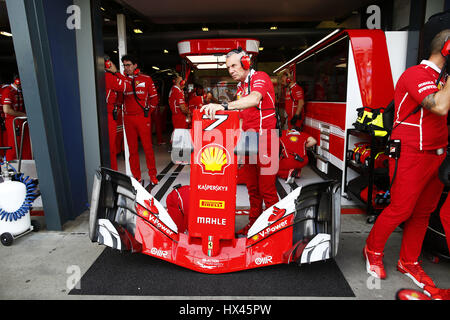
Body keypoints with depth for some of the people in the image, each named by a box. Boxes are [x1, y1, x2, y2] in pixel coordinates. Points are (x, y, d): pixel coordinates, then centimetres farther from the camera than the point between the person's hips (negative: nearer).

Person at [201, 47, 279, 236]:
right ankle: (253, 224, 24)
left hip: (265, 141, -8)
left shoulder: (260, 78, -8)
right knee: (252, 188, 13)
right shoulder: (240, 87, 19)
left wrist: (224, 106, -41)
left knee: (267, 189, -4)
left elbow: (254, 99, -31)